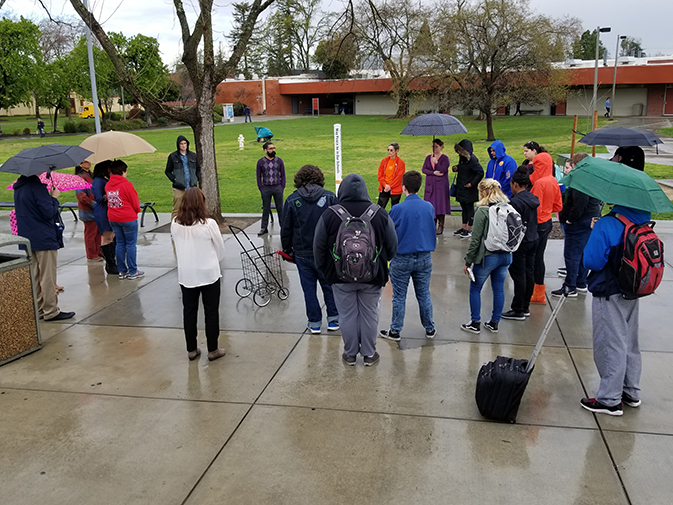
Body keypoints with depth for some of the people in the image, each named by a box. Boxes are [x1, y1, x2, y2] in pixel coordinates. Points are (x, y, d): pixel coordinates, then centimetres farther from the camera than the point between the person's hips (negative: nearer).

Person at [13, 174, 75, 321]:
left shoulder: (18, 187, 10)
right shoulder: (36, 186, -18)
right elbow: (48, 212, -20)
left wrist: (49, 197, 12)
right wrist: (54, 197, -4)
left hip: (27, 239, 9)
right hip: (44, 239, -9)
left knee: (34, 277, 15)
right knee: (48, 277, -2)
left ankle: (38, 309, 22)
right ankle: (51, 311, 3)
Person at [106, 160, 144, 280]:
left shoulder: (107, 185, 4)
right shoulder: (126, 184, -15)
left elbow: (108, 200, 13)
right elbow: (135, 202, -9)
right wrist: (137, 210, 11)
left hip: (113, 219, 6)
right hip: (128, 218, -6)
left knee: (120, 243, 14)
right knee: (131, 244, 3)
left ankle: (122, 271, 18)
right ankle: (132, 271, 7)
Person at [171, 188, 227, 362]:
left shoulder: (175, 224, -6)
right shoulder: (209, 224, -16)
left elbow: (178, 247, 5)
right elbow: (220, 250, -4)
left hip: (185, 275, 3)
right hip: (209, 274, -3)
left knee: (189, 312, 15)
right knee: (211, 312, 10)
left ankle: (191, 349, 25)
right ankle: (213, 350, 19)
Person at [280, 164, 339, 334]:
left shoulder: (292, 200, -3)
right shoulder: (330, 197, -4)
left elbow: (286, 229, 1)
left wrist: (287, 249, 13)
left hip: (302, 253, 0)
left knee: (309, 288, 9)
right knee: (329, 285, 14)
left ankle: (314, 323, 15)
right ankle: (333, 319, 19)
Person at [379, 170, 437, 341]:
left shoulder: (397, 209, -16)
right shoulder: (429, 207, -3)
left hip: (402, 258, -4)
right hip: (424, 258, 4)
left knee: (399, 297, 8)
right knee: (424, 295, 15)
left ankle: (395, 331, 18)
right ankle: (430, 329, 26)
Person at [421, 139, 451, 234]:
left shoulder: (444, 158, -1)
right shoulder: (428, 157, 13)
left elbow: (443, 170, -12)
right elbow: (423, 169, 2)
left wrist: (436, 162, -18)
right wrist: (434, 173, -10)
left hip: (441, 185, -4)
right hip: (430, 185, 4)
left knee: (440, 205, -7)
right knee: (431, 206, 2)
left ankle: (440, 227, -2)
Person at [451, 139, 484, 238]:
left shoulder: (472, 159, -19)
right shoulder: (462, 157, 7)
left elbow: (480, 172, -20)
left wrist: (472, 183, -19)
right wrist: (456, 167, 3)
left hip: (469, 189, -9)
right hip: (461, 189, 9)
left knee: (470, 208, 1)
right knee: (464, 208, 16)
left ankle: (469, 230, 8)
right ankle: (464, 228, 26)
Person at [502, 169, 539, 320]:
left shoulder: (516, 202, -20)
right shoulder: (533, 198, 6)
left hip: (520, 243, -9)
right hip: (533, 240, 9)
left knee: (519, 276, -2)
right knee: (529, 273, 14)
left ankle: (518, 311, 6)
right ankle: (525, 307, 25)